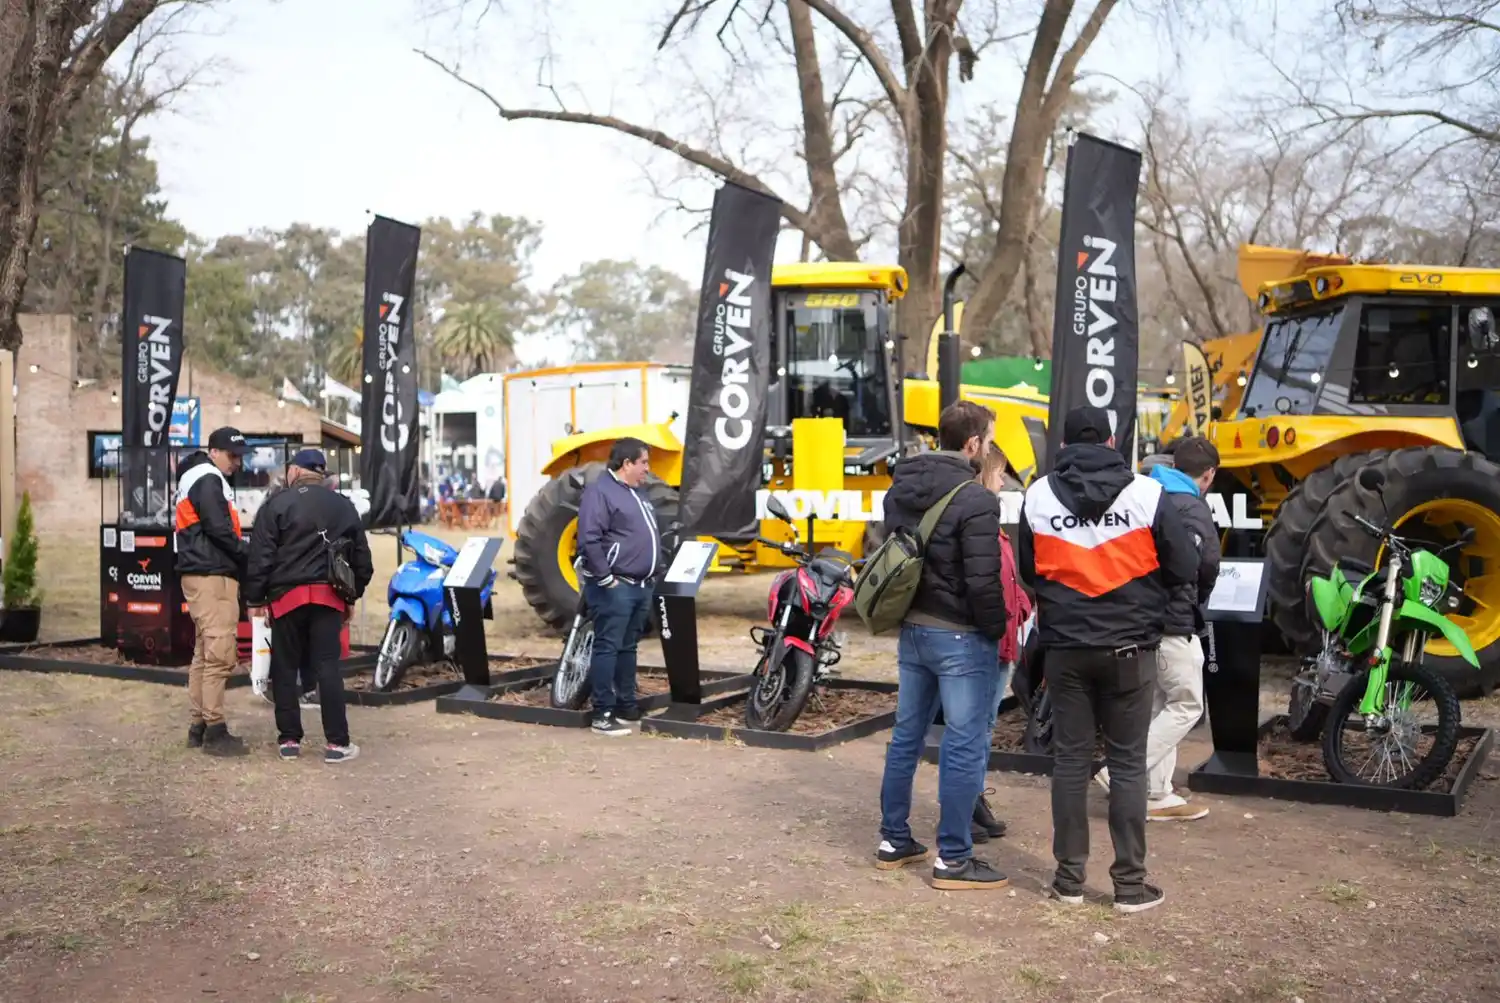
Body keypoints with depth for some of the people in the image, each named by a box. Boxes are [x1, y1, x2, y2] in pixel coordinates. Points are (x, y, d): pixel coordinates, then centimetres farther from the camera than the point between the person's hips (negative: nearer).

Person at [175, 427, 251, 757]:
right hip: (213, 576, -11)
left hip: (201, 575, 11)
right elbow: (219, 529, -18)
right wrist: (248, 556, -7)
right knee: (220, 653, -12)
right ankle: (215, 731, -12)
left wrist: (240, 556, 9)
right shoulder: (208, 480, -10)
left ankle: (198, 726, 18)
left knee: (204, 652, 13)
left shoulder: (197, 479, 23)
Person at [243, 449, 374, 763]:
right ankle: (337, 742, -2)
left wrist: (255, 598, 3)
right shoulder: (344, 506, 13)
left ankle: (289, 739, 10)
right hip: (329, 596, 3)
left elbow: (260, 557, -4)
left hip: (287, 595, -2)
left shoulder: (277, 505, 1)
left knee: (285, 668, 7)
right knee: (327, 667, 1)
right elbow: (361, 557, 16)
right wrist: (353, 595, 24)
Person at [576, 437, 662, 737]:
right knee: (608, 647, -7)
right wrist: (605, 578, -20)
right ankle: (603, 714, -5)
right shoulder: (600, 491, -12)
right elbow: (589, 539, -21)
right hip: (615, 587, -9)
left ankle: (626, 704, 23)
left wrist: (653, 573, 19)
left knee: (628, 647, 15)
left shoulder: (637, 493, 18)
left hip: (641, 585, 9)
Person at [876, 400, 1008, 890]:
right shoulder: (975, 501, -18)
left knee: (906, 736, 16)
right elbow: (983, 582, -21)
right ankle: (952, 860, 6)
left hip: (912, 629, 8)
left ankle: (893, 841, 26)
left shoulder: (900, 489, 7)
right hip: (960, 636, -8)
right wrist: (997, 629, -7)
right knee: (965, 746, 1)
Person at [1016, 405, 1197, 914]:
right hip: (1128, 647, -1)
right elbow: (1184, 568, -3)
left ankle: (1069, 877, 15)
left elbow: (1028, 572, 5)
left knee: (1070, 759, 10)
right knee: (1127, 763, 7)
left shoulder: (1038, 496, -4)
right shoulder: (1146, 494, -9)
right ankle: (1130, 883, 12)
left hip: (1065, 647, 1)